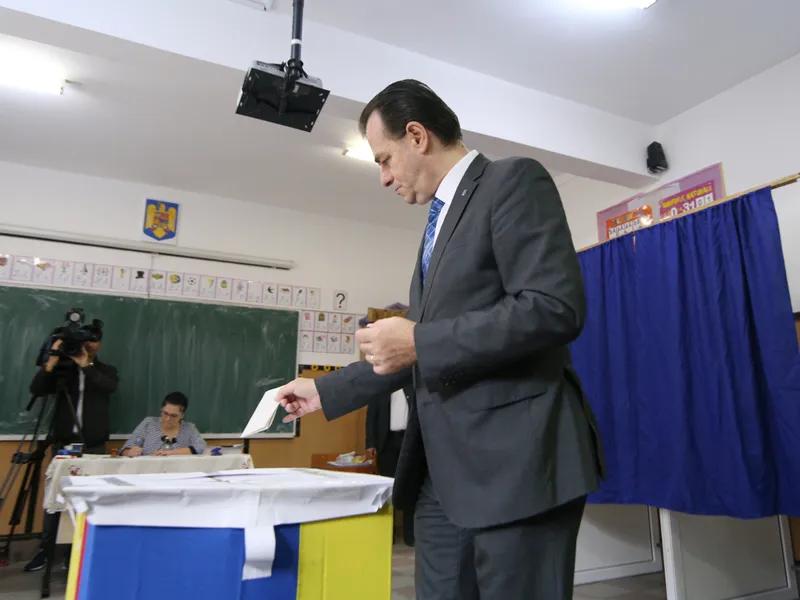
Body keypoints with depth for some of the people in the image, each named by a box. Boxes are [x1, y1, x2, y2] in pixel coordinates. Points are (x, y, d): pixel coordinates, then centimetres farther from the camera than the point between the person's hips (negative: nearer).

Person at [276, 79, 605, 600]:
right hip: (443, 472, 8)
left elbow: (556, 308, -20)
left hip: (516, 462, -8)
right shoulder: (440, 221, 21)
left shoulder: (513, 181, -5)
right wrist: (325, 391, 20)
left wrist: (419, 341, -17)